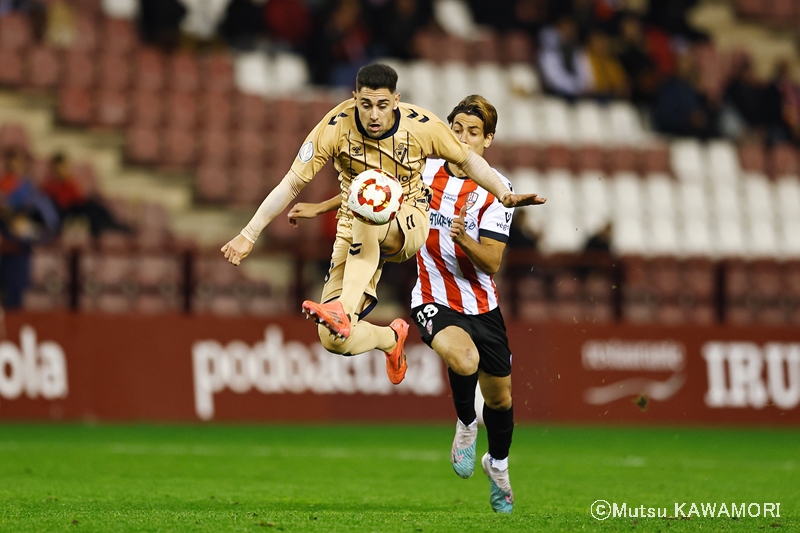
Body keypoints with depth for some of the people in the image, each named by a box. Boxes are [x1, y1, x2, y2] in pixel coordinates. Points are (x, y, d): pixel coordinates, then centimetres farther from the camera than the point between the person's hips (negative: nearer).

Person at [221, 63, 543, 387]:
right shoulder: (336, 127, -17)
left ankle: (343, 310, -44)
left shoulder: (422, 126, -15)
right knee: (332, 340, -13)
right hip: (355, 233, 2)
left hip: (408, 223, -2)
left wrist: (504, 194, -9)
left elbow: (467, 159, 3)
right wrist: (248, 235, -14)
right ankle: (391, 338, 20)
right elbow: (292, 183, -12)